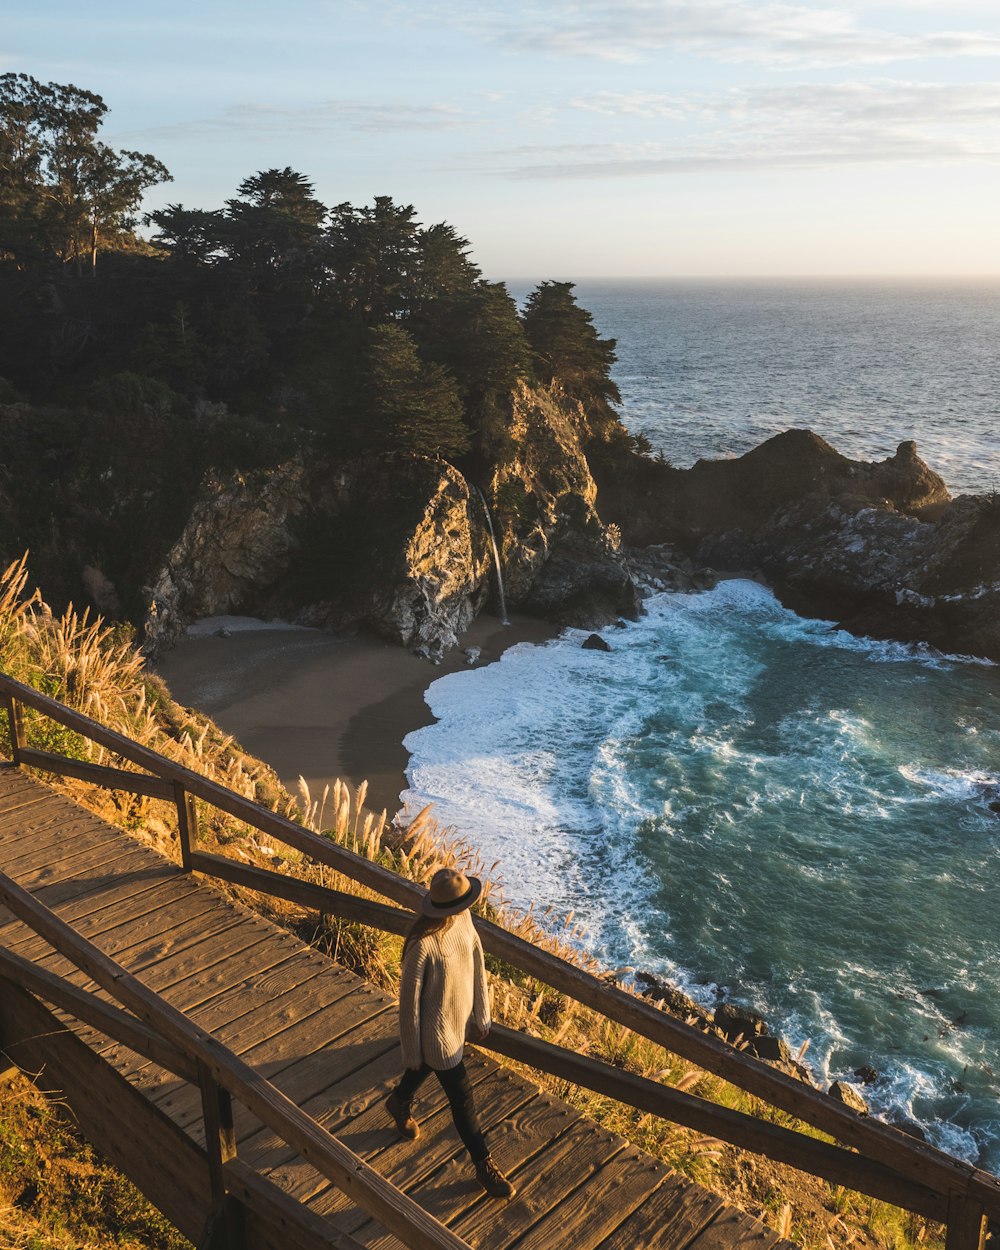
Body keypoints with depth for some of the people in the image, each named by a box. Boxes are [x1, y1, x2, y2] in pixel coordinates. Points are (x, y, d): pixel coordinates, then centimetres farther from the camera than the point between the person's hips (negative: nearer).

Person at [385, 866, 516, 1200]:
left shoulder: (464, 919, -15)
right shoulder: (422, 946, -35)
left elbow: (477, 965, 0)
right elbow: (409, 1001, -22)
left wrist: (482, 1016, 9)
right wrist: (412, 1052, -11)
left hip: (460, 1019, 7)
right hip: (437, 1030, -7)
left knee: (427, 1068, 32)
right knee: (462, 1098, 9)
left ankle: (399, 1102, 62)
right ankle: (484, 1166, 29)